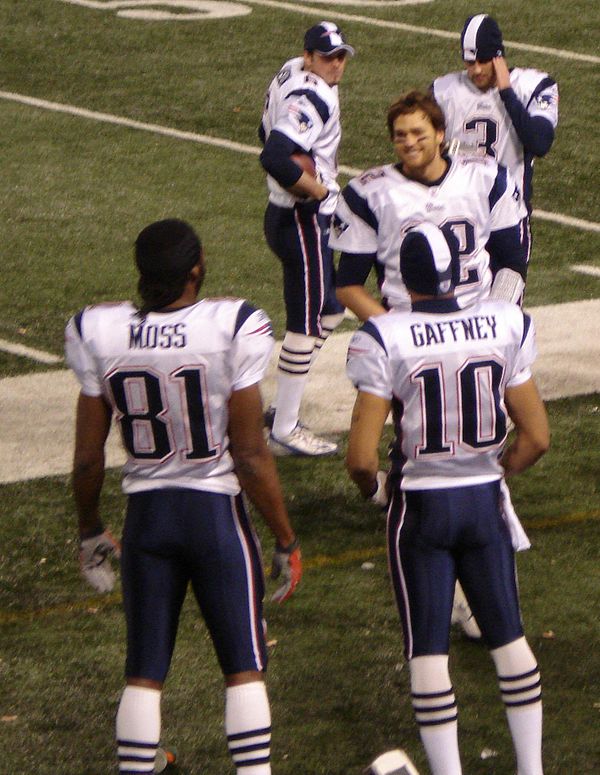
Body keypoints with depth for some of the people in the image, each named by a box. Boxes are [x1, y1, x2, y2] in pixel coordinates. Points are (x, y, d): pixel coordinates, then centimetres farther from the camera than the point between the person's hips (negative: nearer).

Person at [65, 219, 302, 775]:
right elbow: (251, 458, -12)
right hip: (217, 512, -3)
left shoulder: (98, 335, -7)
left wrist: (89, 532, 18)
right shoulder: (233, 330, -16)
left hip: (146, 516, 3)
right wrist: (286, 541, -1)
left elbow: (88, 459, 1)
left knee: (144, 673, 12)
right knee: (244, 668, 7)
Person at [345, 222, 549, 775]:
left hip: (420, 506, -3)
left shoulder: (385, 340, -15)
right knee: (508, 636, 15)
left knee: (428, 648, 6)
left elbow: (361, 458, -16)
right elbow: (536, 438, -1)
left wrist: (372, 486, 6)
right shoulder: (505, 326, -5)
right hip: (486, 502, 3)